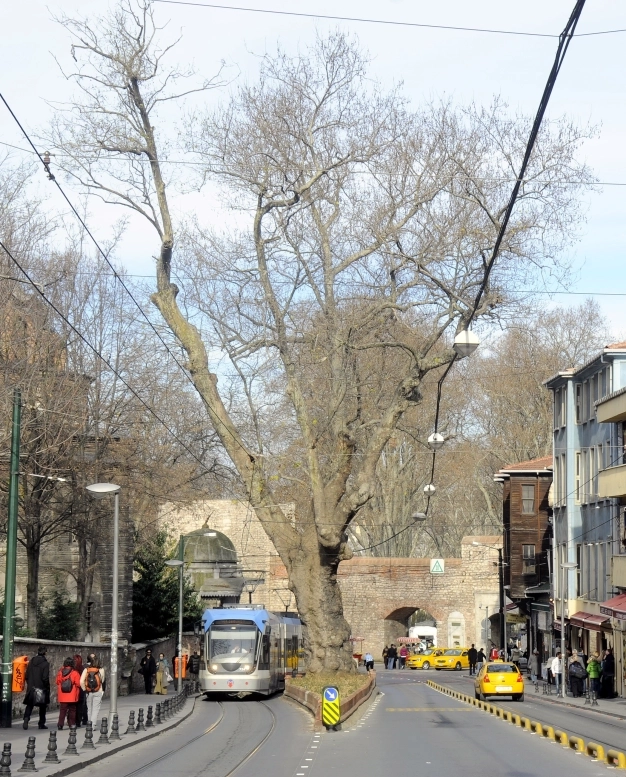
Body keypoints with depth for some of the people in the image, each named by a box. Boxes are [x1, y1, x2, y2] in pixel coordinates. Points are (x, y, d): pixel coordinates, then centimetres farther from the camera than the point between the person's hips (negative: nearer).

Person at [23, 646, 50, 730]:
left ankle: (26, 719, -15)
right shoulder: (45, 663, -12)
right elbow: (45, 678, -14)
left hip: (31, 688, 3)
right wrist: (47, 688, -2)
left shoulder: (31, 662, 4)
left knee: (29, 705, 8)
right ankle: (41, 723, 12)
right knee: (42, 706, 10)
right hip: (41, 688, -3)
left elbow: (27, 675, 7)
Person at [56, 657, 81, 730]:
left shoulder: (60, 673, 0)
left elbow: (57, 682, 10)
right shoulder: (75, 673, -10)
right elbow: (78, 684, -11)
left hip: (62, 697, 2)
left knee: (62, 711, 6)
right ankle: (71, 724, 13)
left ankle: (60, 724, -5)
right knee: (72, 710, 11)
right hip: (72, 696, -2)